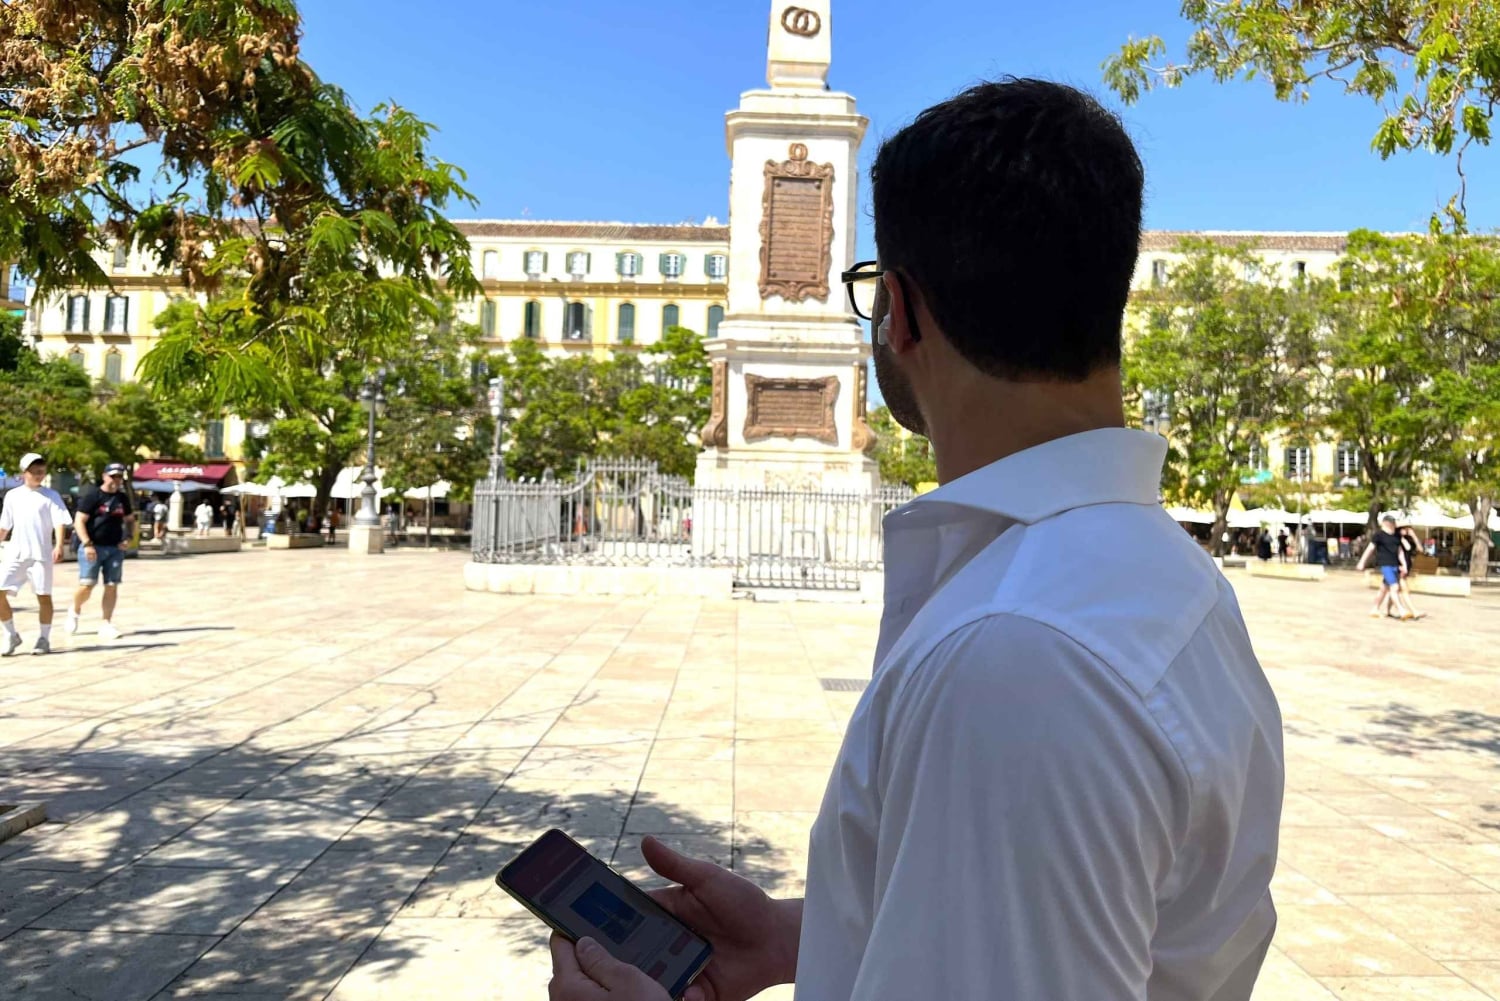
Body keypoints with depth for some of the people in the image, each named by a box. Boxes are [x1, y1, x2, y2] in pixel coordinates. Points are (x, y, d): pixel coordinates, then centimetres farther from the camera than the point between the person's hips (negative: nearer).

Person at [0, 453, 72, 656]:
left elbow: (60, 523, -9)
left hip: (41, 554, -3)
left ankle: (44, 639, 11)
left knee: (43, 595, 0)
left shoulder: (51, 496, 2)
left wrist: (59, 546, -23)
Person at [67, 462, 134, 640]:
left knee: (112, 586, 1)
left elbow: (130, 520, 24)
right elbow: (79, 521, -10)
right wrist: (87, 544, -19)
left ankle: (106, 624, 7)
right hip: (93, 547, -5)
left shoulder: (123, 498, 11)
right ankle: (75, 611, 21)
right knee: (87, 585, -9)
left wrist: (128, 537, 6)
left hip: (115, 549, 5)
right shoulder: (92, 495, -6)